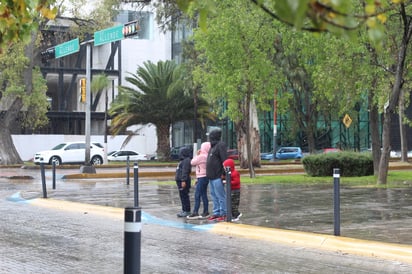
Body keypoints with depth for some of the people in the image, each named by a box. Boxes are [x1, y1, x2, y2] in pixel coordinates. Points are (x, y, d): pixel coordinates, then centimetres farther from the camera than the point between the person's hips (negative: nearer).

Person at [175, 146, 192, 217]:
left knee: (184, 196, -8)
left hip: (184, 181, -11)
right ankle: (184, 210, 21)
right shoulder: (183, 160, 19)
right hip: (180, 181, 11)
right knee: (182, 196, 14)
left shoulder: (186, 161, -16)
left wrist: (183, 181, -28)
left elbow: (185, 171, -23)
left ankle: (187, 211, -6)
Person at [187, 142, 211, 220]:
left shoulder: (201, 156, -16)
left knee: (197, 195, -8)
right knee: (204, 195, 12)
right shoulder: (207, 156, 11)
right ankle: (206, 212, 14)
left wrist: (197, 155, 1)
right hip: (205, 177, 9)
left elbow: (192, 162, -9)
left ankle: (195, 212, -10)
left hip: (202, 178, -9)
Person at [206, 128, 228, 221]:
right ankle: (216, 213, 17)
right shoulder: (213, 146, 19)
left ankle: (223, 214, -3)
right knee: (214, 196, 12)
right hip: (211, 176, 10)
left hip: (217, 176, -10)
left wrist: (223, 173, -22)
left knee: (220, 196, -6)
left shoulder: (221, 145, -10)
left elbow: (224, 160, -17)